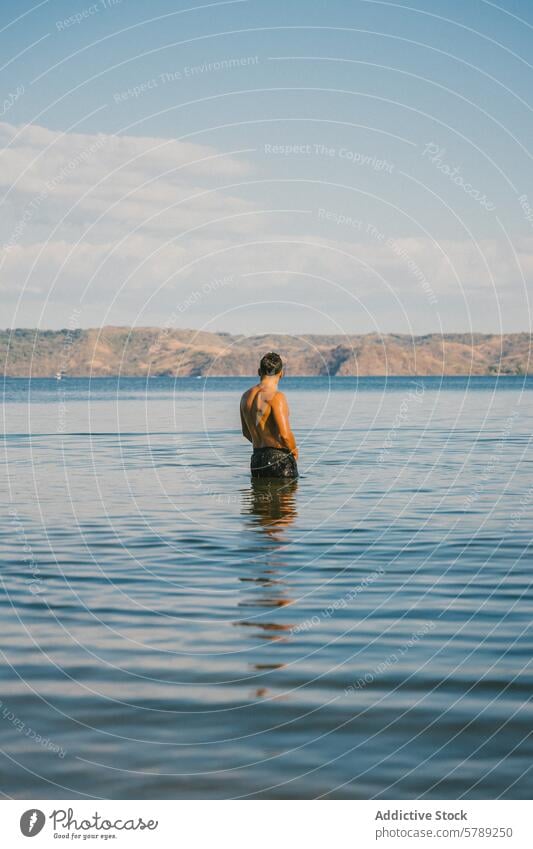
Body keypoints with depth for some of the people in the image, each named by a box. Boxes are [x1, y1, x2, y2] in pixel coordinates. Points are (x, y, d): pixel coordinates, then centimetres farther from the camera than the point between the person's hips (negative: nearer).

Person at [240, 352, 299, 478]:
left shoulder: (246, 396, 10)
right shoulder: (276, 396, -14)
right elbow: (285, 434, -20)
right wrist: (294, 450, 0)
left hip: (256, 459, 7)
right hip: (280, 459, -7)